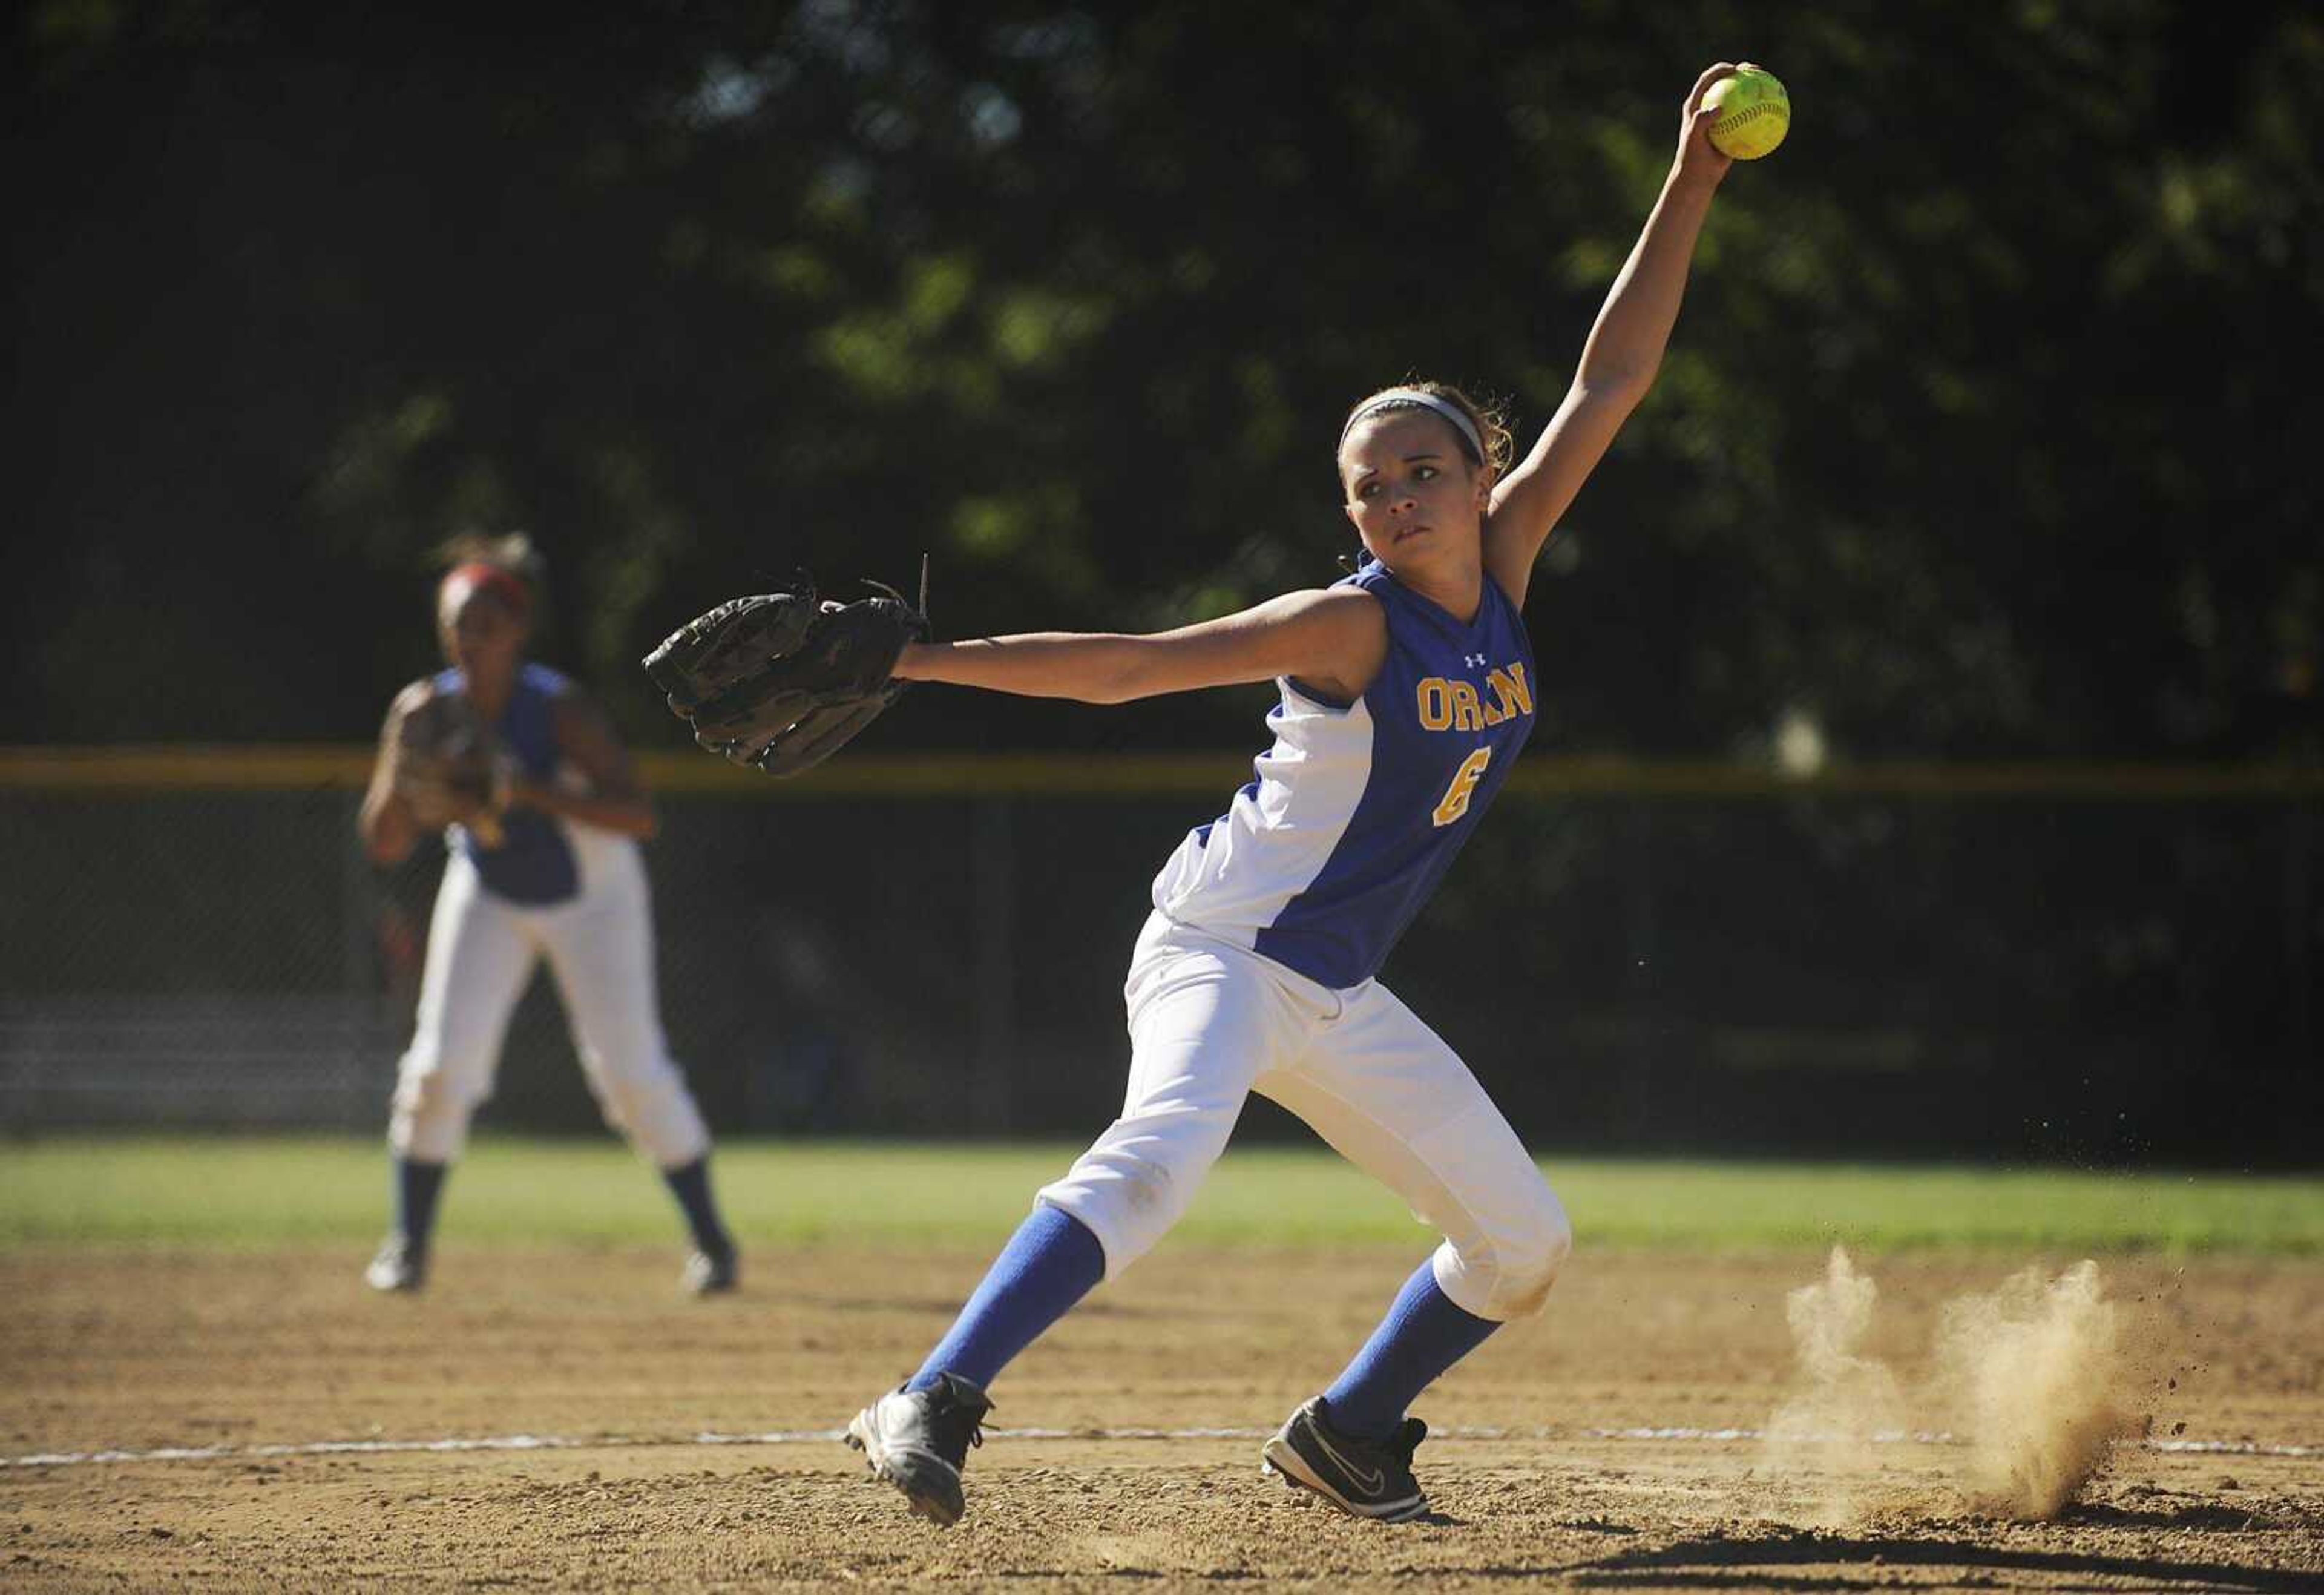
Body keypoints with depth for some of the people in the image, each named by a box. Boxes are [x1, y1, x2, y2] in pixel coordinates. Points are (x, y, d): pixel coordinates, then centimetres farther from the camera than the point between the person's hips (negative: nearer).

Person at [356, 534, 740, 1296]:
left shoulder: (558, 710, -27)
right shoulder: (425, 709, -16)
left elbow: (638, 814, -35)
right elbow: (385, 846, -14)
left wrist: (533, 792, -44)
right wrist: (404, 761, -31)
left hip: (592, 896, -3)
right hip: (487, 894, 3)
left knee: (630, 1071, -6)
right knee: (440, 1066, -9)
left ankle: (710, 1239, 10)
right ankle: (408, 1245, 6)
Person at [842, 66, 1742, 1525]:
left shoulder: (1503, 572, 3)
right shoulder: (1352, 624, -14)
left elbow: (1612, 383, 4)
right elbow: (1124, 667, -19)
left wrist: (1693, 184, 1)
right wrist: (920, 660, -28)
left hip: (1340, 996, 7)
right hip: (1228, 948, -7)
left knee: (1523, 1242, 8)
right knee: (1163, 1152, -35)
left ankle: (1344, 1435, 25)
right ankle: (932, 1406, -42)